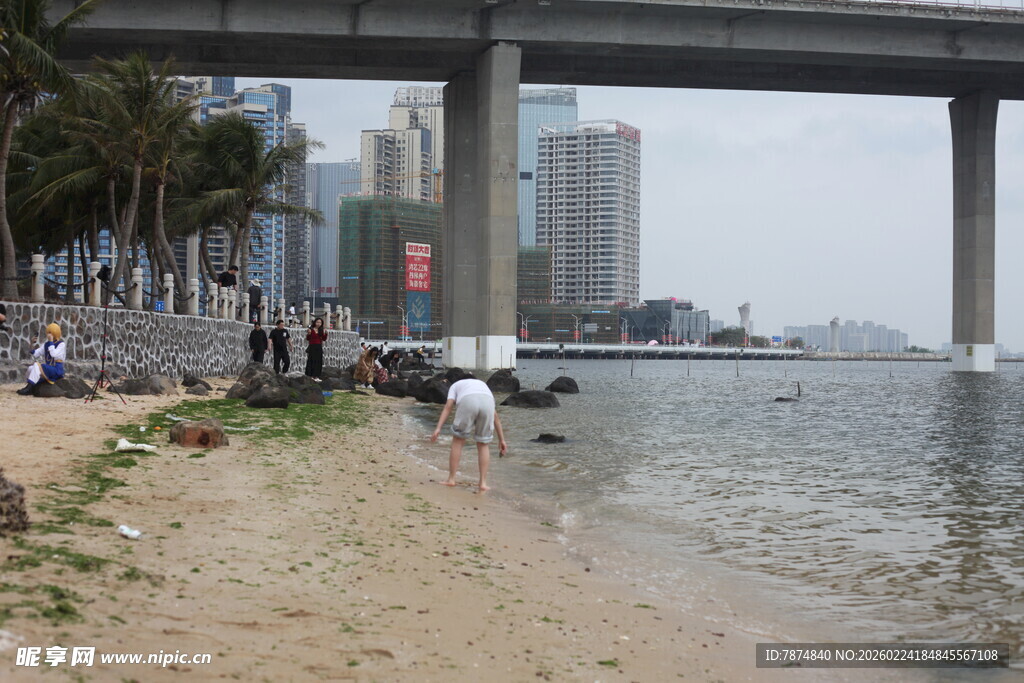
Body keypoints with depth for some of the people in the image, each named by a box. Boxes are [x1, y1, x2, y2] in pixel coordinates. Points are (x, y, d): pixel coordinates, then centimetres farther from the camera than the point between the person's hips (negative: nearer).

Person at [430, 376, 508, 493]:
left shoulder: (455, 386, 36)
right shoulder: (483, 386, 44)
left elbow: (447, 407, 16)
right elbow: (495, 416, 35)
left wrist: (438, 429, 5)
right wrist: (501, 440, 33)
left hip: (468, 404, -2)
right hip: (486, 404, 2)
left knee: (458, 440, 17)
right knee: (483, 444, 19)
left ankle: (451, 479, 18)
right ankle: (483, 483, 12)